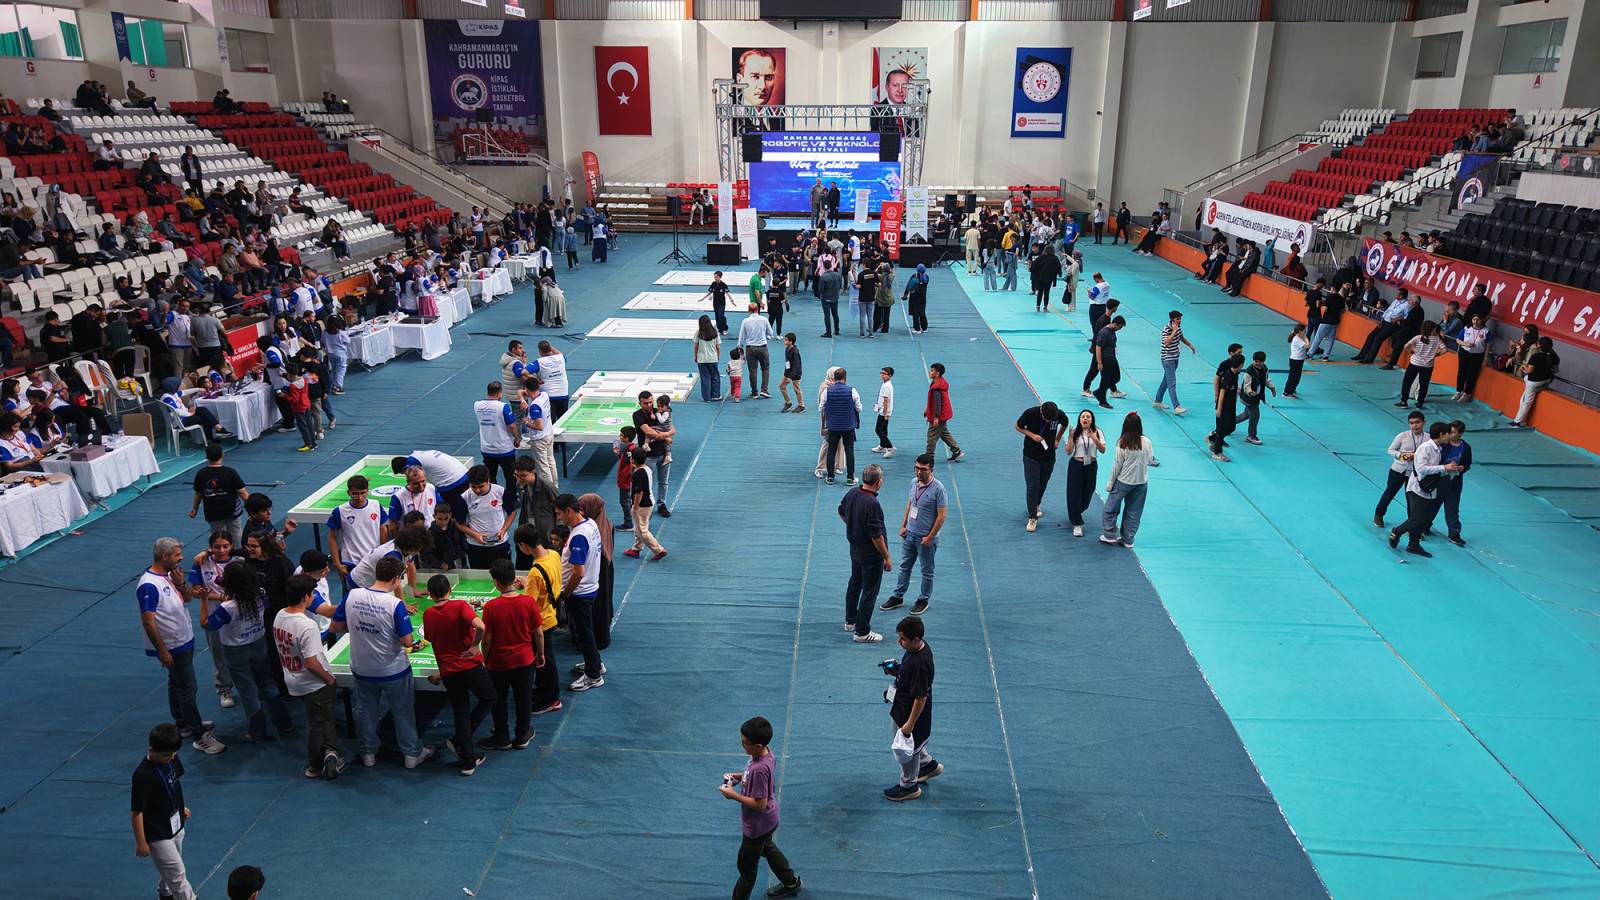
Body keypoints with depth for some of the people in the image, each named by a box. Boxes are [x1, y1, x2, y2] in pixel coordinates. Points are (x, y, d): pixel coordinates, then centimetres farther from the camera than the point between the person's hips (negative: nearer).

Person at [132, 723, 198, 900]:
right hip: (158, 836, -8)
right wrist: (140, 842, -15)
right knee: (177, 874, 2)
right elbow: (137, 812, -23)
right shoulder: (144, 775, -31)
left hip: (176, 826, 8)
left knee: (168, 868, 28)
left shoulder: (170, 758, -8)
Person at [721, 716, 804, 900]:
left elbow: (760, 804, -32)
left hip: (757, 825, -9)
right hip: (768, 821, 9)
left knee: (746, 865, 13)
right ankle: (791, 882, 52)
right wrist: (738, 776, -2)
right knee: (767, 848, 33)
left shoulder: (760, 769, -38)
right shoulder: (765, 753, -11)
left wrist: (733, 795, -24)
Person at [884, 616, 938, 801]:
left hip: (913, 711, -10)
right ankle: (928, 764, 50)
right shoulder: (919, 647, -7)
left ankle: (909, 786, 36)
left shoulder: (920, 663, -36)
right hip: (902, 705, 10)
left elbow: (921, 697, -29)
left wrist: (910, 723, -21)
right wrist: (896, 670, 2)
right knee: (905, 740, 30)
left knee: (907, 747, 13)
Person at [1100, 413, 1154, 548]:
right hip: (1142, 481, 3)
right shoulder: (1146, 442, -7)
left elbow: (1117, 464, -10)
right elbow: (1150, 459, 4)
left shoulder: (1122, 442, -14)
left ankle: (1110, 535, 17)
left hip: (1124, 481, -3)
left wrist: (1110, 483, -2)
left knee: (1111, 508, 13)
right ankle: (1128, 540, 19)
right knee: (1134, 511, 12)